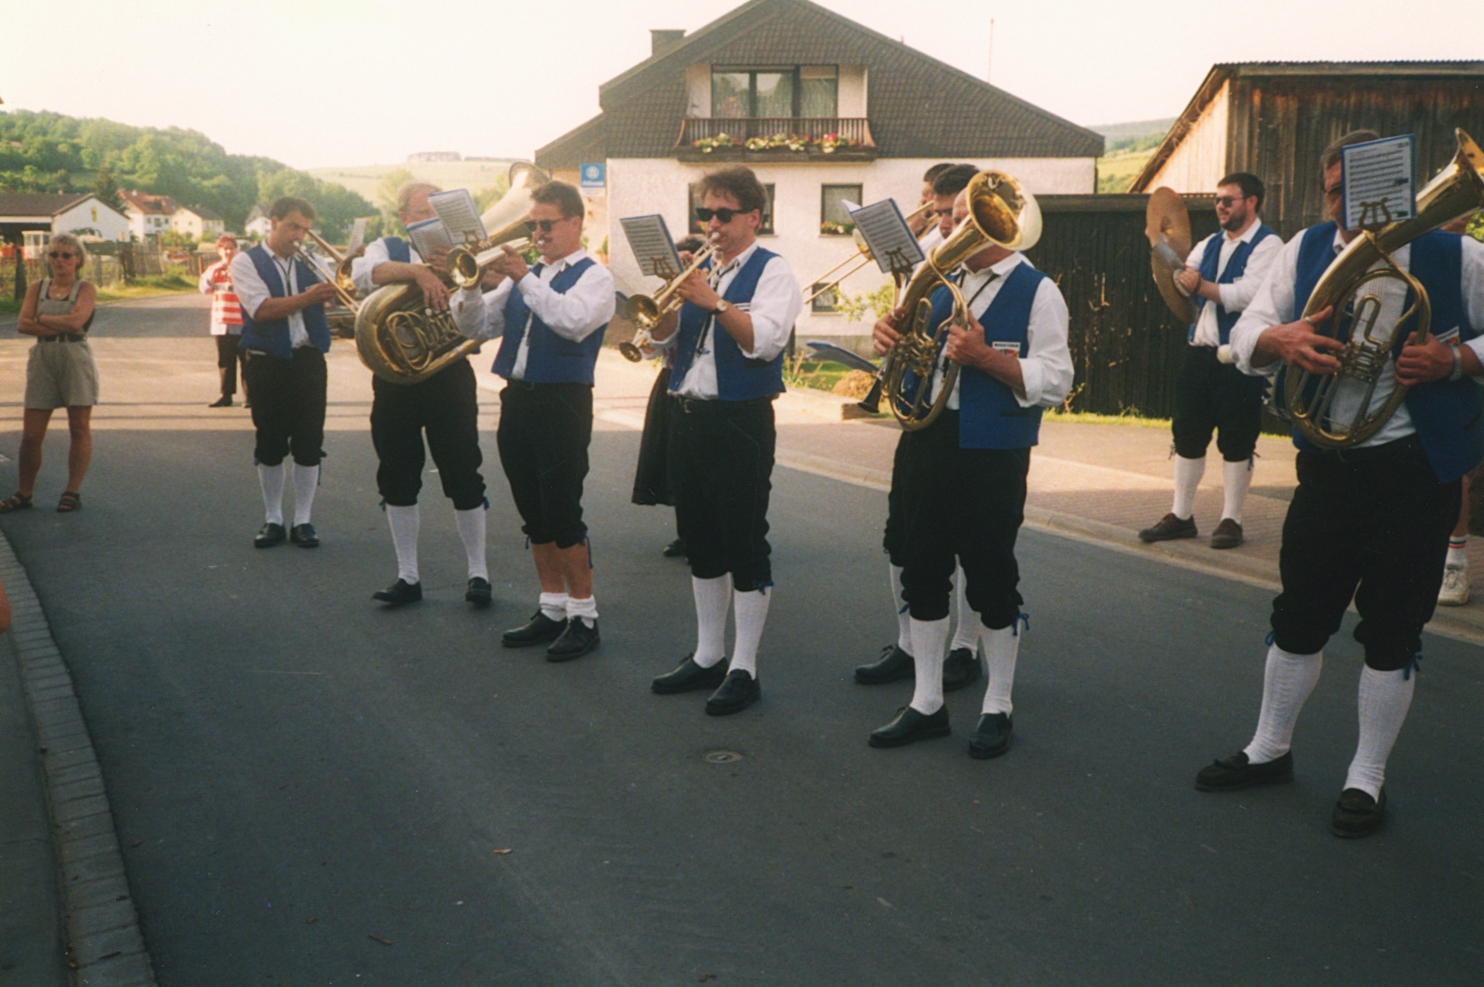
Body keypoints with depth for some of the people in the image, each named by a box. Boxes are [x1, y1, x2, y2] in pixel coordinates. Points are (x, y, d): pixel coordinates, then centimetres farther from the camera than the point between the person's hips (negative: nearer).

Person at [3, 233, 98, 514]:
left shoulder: (85, 289, 2)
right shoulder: (37, 288, 12)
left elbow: (76, 321, -15)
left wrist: (42, 318, -4)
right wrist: (60, 326, -10)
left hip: (76, 359, -3)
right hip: (42, 360, 3)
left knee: (79, 428, 0)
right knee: (31, 433, 1)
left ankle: (72, 491, 10)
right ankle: (24, 493, 12)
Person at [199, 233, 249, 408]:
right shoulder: (214, 269, 13)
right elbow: (205, 288, -2)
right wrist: (215, 270, -13)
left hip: (242, 324, -4)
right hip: (221, 324, 4)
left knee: (246, 361, -4)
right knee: (225, 361, 9)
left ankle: (250, 395, 0)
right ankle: (226, 395, 15)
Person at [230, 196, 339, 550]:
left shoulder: (308, 264, 13)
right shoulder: (246, 262, 1)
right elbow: (262, 309, -14)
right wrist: (308, 297, -21)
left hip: (309, 360, 3)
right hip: (268, 362, -2)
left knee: (309, 443, 2)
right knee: (270, 443, 5)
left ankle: (303, 520, 11)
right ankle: (273, 519, 16)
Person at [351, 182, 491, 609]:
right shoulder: (387, 249, 8)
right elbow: (363, 273, -17)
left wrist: (448, 275, -22)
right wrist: (418, 270, -29)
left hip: (448, 376, -1)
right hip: (395, 378, 2)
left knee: (463, 476, -1)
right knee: (397, 478, 7)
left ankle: (478, 572, 12)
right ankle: (408, 576, 18)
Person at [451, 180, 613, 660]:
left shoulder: (594, 276, -3)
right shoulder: (524, 275, 16)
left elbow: (573, 322, -24)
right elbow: (477, 327, 12)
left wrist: (524, 278, -26)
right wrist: (471, 285, -6)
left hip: (562, 404, -7)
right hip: (516, 400, 7)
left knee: (562, 514, -6)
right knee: (534, 514, 11)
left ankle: (584, 616, 6)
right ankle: (552, 608, 22)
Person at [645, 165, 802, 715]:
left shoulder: (772, 272, -4)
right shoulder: (698, 268, 15)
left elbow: (764, 340, -20)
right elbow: (662, 338, 10)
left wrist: (714, 302, -26)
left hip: (740, 422, -7)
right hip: (689, 416, 7)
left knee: (745, 546, -1)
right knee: (700, 543, 14)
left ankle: (743, 670, 8)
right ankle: (707, 656, 27)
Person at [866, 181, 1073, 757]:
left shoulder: (1037, 292, -5)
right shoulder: (940, 283, 13)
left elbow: (1055, 383, -12)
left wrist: (985, 357, -23)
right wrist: (892, 337, -1)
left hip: (991, 451, -6)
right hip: (927, 440, 6)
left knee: (991, 577, 3)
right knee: (921, 572, 10)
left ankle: (997, 708, 19)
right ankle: (926, 703, 22)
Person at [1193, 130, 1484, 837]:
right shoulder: (1307, 250, 4)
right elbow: (1245, 335, -1)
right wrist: (1279, 339, -23)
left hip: (1415, 468, -3)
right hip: (1328, 464, 3)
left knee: (1392, 631, 6)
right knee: (1299, 616, 13)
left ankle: (1367, 778, 21)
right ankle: (1269, 749, 31)